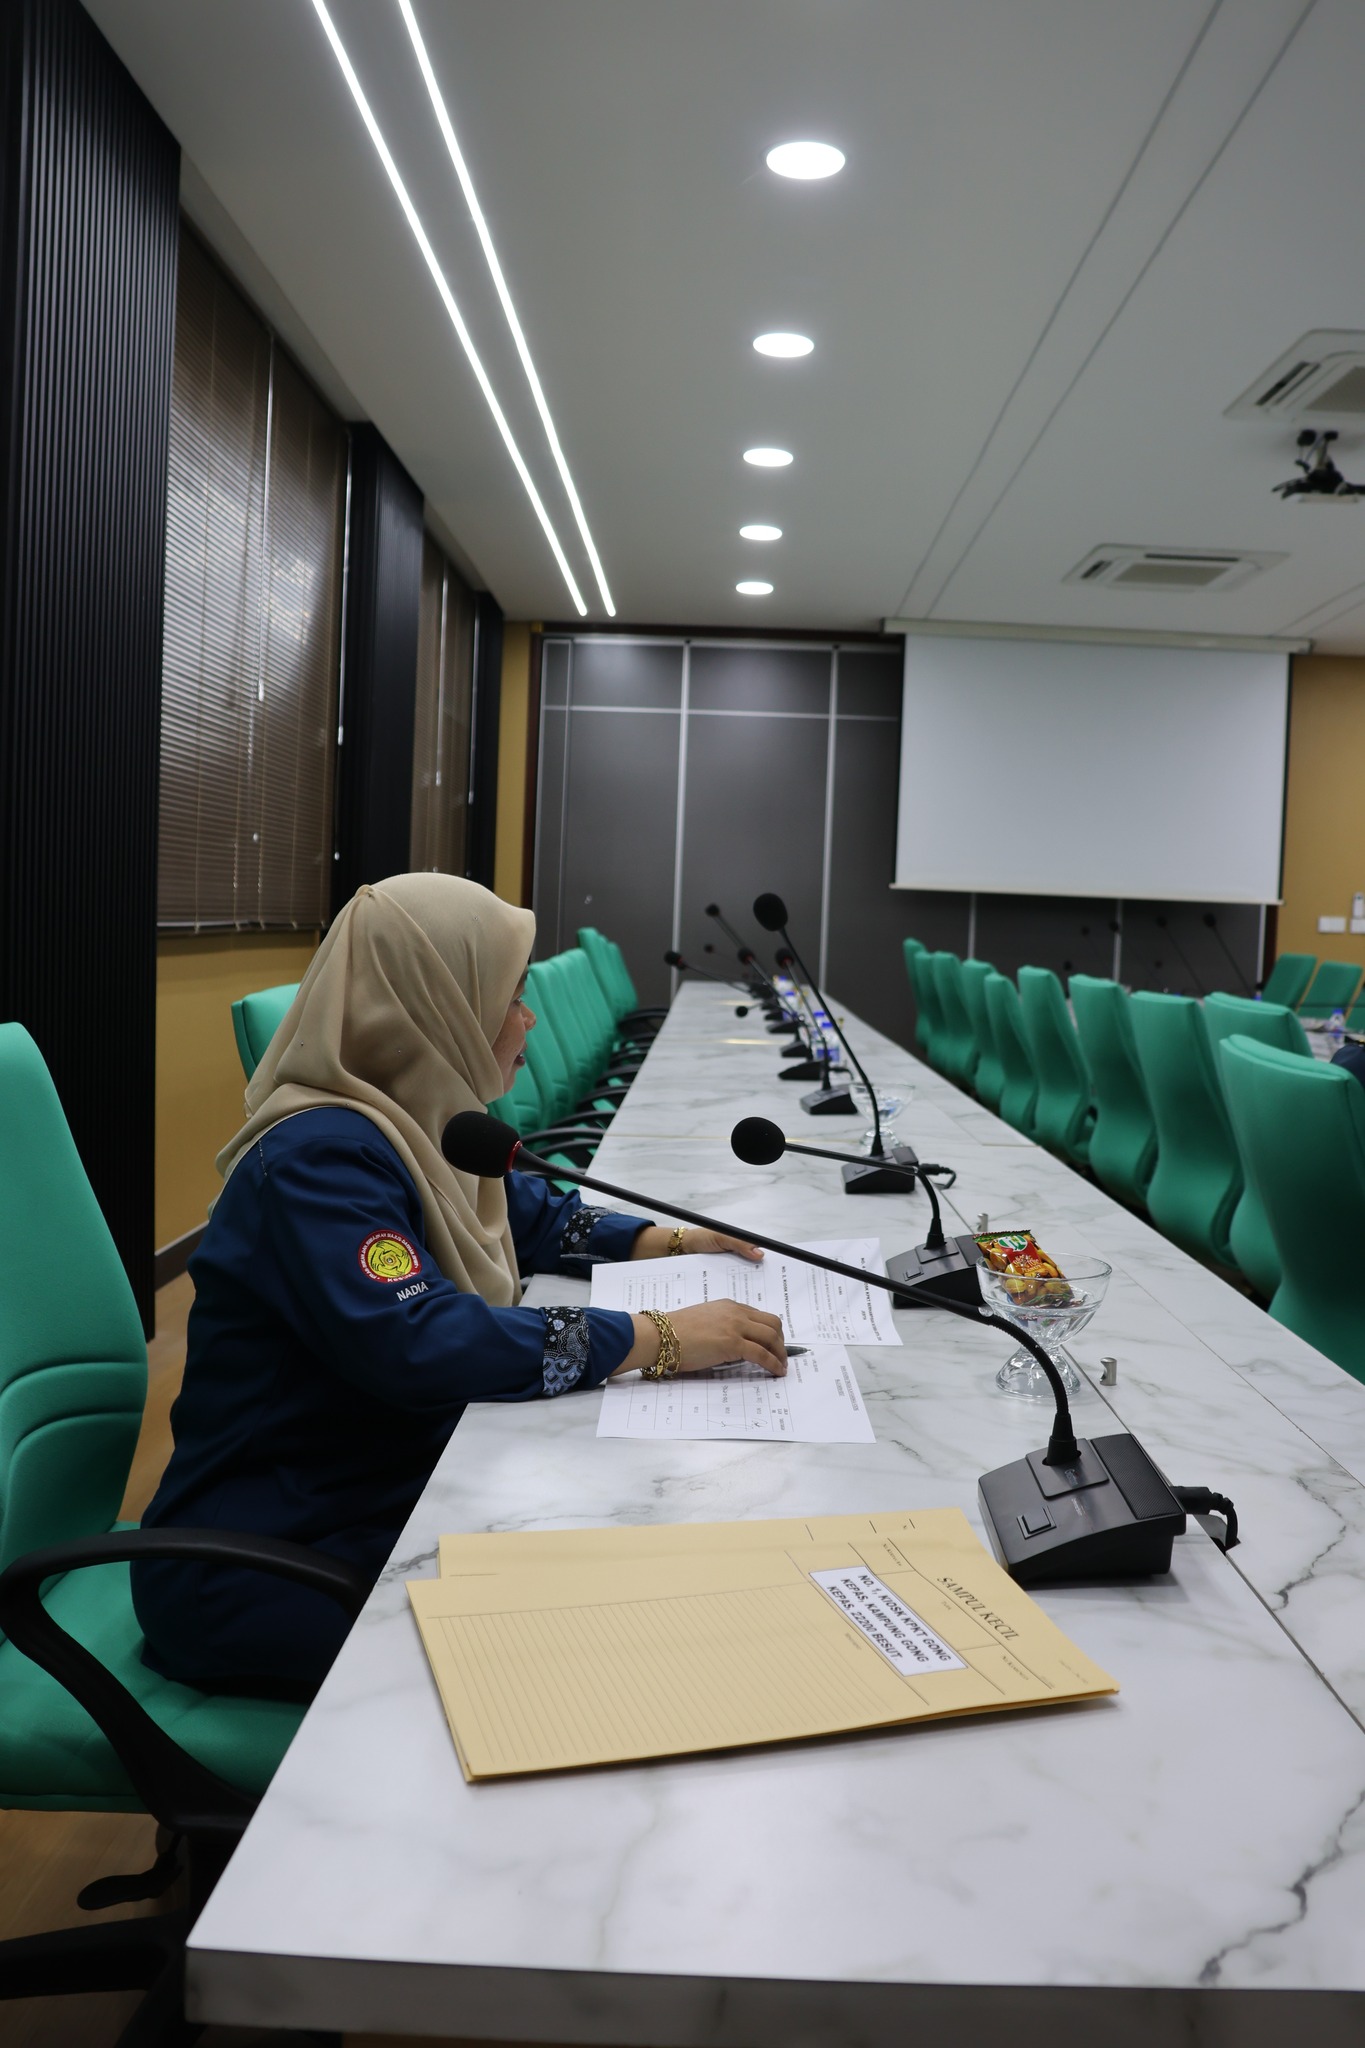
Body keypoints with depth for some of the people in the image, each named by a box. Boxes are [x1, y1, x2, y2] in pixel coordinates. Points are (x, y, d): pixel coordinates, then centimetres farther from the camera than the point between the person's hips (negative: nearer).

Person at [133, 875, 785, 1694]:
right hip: (269, 1569, -8)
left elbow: (524, 1213, 24)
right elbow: (413, 1343, -36)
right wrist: (656, 1340, -32)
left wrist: (666, 1243, 10)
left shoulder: (410, 1126, 6)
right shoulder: (321, 1157, -23)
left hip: (399, 1498, 9)